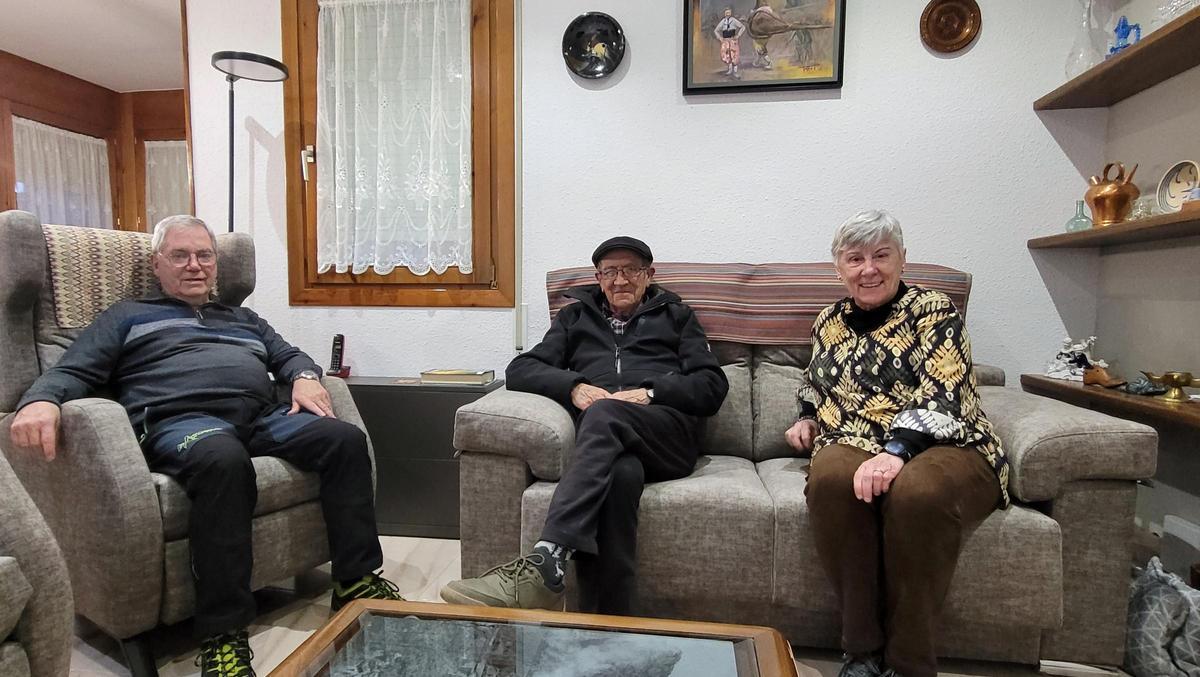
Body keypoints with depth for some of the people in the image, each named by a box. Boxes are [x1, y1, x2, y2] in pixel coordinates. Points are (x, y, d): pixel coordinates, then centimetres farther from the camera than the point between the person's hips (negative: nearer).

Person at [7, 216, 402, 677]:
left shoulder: (244, 319, 34)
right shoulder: (128, 317, 23)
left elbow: (289, 355, 30)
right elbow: (71, 373, 12)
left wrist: (305, 377, 3)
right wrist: (40, 401, -13)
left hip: (263, 415, 5)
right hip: (180, 419, -4)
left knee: (346, 439, -23)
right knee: (223, 459, -42)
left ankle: (357, 581, -16)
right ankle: (223, 634, -35)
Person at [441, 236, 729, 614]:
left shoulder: (675, 316, 27)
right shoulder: (576, 316, 31)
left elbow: (713, 385, 13)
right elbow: (520, 370, 17)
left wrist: (650, 393, -5)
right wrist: (573, 386, -4)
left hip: (666, 434, 0)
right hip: (606, 439, 1)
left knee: (604, 414, -37)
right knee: (621, 473, -39)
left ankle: (545, 562, -48)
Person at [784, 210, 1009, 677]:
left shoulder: (933, 310, 1)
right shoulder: (829, 322, 17)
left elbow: (942, 396, -14)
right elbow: (814, 387, 34)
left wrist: (897, 450, -29)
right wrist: (807, 418, 13)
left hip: (941, 447, -3)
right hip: (852, 446, 3)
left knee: (916, 491, -38)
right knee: (830, 478, -33)